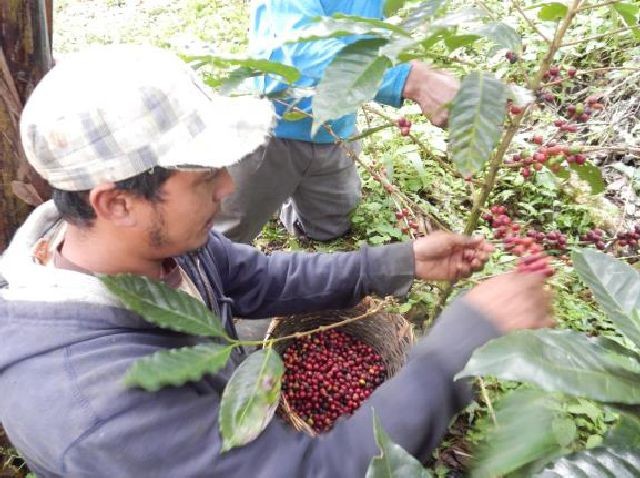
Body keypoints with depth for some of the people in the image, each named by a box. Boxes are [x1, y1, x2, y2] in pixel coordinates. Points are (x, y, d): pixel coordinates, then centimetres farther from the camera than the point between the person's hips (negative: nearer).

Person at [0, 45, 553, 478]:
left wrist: (400, 263, -9)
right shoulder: (99, 403, -43)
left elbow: (258, 278, -5)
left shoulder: (149, 233, -21)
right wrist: (467, 335, -35)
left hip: (236, 420, 5)